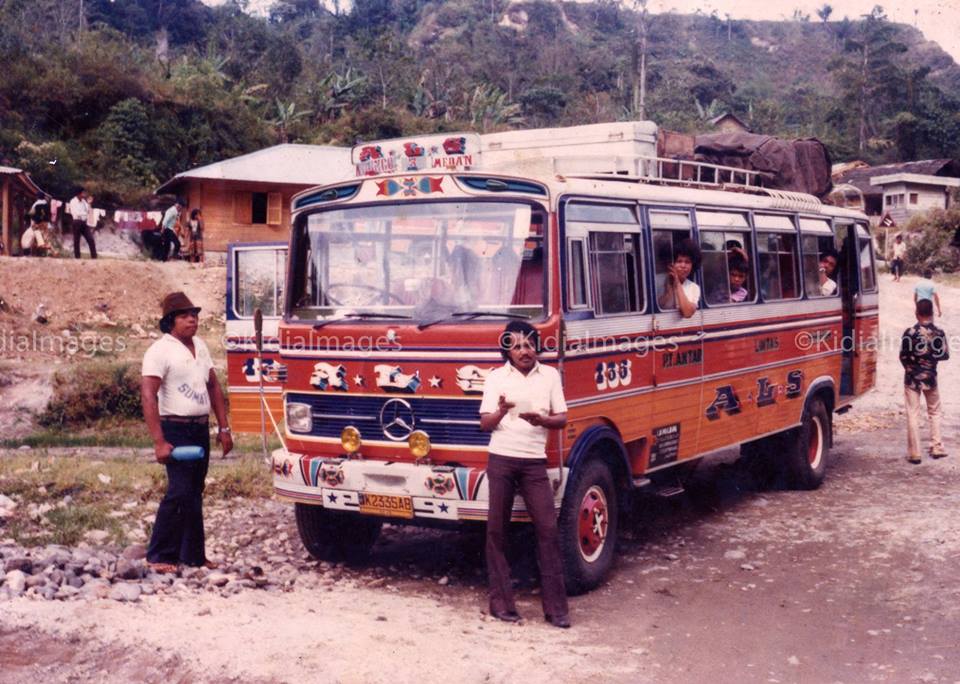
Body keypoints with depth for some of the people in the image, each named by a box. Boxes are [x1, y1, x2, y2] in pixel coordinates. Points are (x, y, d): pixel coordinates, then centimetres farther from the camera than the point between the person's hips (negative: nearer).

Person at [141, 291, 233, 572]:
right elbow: (148, 396, -18)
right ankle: (159, 556, -2)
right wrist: (159, 442, -24)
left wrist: (223, 428, 12)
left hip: (201, 430, 7)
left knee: (195, 493, 11)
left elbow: (213, 386, 18)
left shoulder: (200, 346, 12)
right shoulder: (160, 351, -11)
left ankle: (192, 555, 18)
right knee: (179, 491, -12)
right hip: (176, 430, -7)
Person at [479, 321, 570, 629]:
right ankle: (501, 601, 10)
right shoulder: (496, 378, 5)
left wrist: (541, 419, -14)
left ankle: (556, 606, -1)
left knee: (548, 528, -5)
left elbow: (561, 418, 7)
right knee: (496, 528, 2)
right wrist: (501, 412, -20)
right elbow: (485, 424, 2)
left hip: (534, 461, 0)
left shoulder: (550, 376, 8)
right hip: (501, 459, 0)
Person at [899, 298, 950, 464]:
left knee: (913, 415, 3)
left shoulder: (909, 333, -12)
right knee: (934, 412, 19)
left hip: (912, 378, -2)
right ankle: (936, 448, 20)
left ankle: (914, 453, 3)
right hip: (930, 377, 2)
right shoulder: (939, 333, -7)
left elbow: (903, 357, -7)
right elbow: (945, 355, 0)